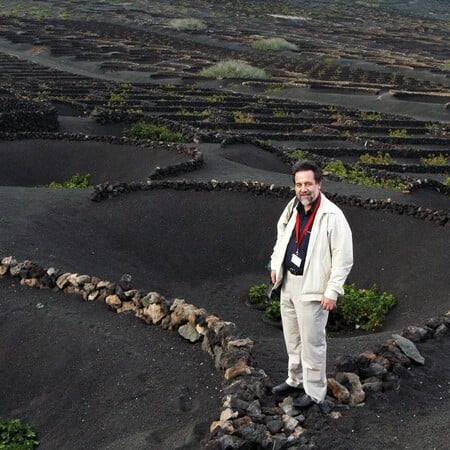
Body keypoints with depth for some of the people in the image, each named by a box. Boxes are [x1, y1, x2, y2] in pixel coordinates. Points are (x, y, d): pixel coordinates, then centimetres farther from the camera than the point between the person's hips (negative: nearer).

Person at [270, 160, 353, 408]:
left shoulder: (332, 215, -19)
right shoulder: (292, 208, 3)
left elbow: (343, 257, -17)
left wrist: (332, 291, -18)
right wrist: (275, 265, 14)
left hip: (312, 288, -7)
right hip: (288, 283, 7)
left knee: (312, 342, 3)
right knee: (292, 337, 21)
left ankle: (314, 392, 19)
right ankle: (295, 379, 39)